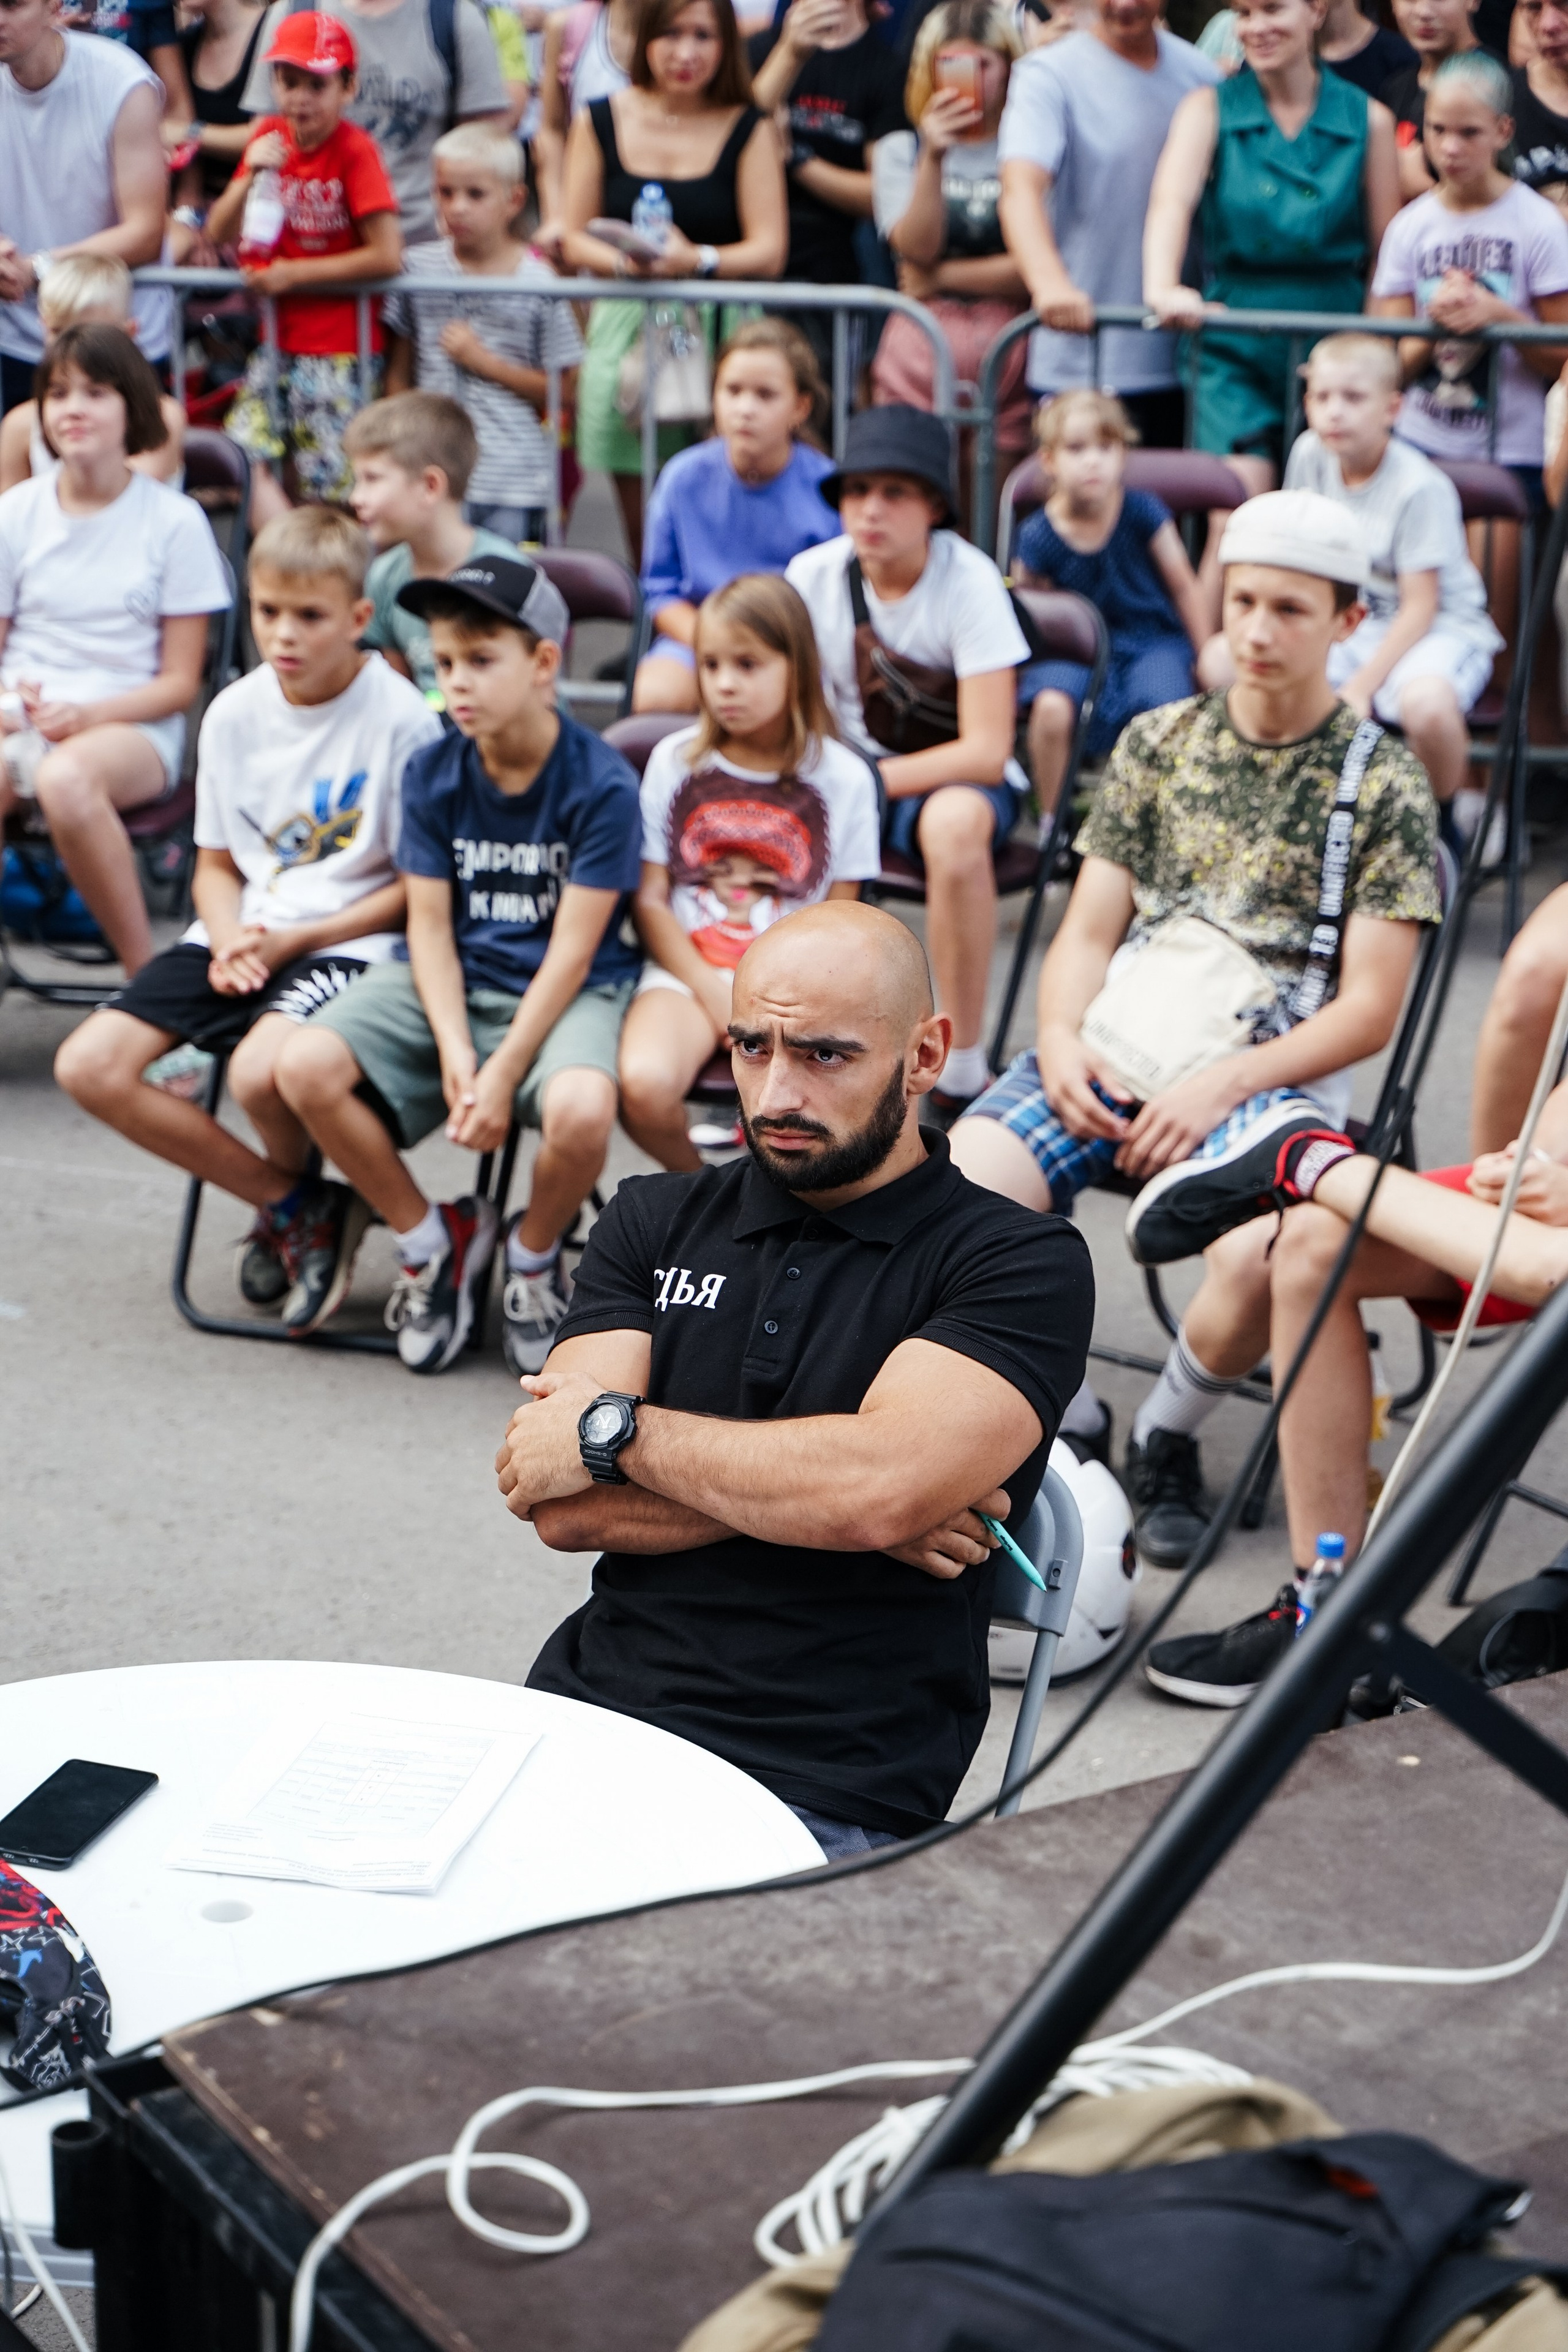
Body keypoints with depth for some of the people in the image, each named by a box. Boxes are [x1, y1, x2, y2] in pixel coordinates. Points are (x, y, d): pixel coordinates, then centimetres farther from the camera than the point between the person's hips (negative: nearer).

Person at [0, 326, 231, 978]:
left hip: (131, 728, -2)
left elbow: (180, 681, 2)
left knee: (68, 776, -39)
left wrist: (88, 714, -15)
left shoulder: (174, 521, 2)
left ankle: (146, 974, -23)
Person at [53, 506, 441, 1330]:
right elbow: (216, 863, 14)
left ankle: (292, 1193, 4)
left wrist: (294, 940, -14)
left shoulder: (402, 721, -11)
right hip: (242, 937, 6)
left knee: (259, 1070, -35)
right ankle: (293, 1207, 1)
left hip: (348, 942, -6)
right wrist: (228, 939, -8)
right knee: (88, 1066, -10)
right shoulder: (235, 712, 6)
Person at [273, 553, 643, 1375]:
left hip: (568, 990, -4)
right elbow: (430, 924, 0)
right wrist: (454, 1053, -15)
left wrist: (502, 1074, -20)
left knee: (580, 1109, -38)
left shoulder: (602, 782, -11)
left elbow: (573, 945, -13)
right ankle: (431, 1238, 3)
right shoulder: (432, 773, 1)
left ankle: (533, 1253, 0)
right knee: (306, 1067, -22)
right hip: (453, 982, 4)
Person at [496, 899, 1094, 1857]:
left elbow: (877, 1484, -18)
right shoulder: (655, 1221, 15)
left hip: (826, 1799, -4)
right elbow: (565, 1508, 3)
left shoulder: (1024, 1266, 0)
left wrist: (617, 1429, -5)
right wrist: (808, 1489, -7)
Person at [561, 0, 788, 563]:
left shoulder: (750, 130, 6)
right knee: (644, 542, 0)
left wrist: (694, 260, -21)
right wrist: (625, 261, -14)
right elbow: (575, 238, 8)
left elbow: (769, 251, -2)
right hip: (625, 330, 2)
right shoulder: (601, 120, 10)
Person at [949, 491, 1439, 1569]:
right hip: (1118, 1046, 3)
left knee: (1257, 1259, -35)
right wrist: (1062, 1040, -8)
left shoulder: (1384, 784, 3)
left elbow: (1369, 1010, -2)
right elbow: (1090, 930, 13)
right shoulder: (1160, 740, 15)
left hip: (1275, 1072, -3)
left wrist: (1221, 1086, -15)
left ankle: (1166, 1436, -2)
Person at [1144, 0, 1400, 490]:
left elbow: (1387, 254, 6)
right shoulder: (1210, 109, 2)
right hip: (1236, 357, -1)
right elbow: (1171, 203, -16)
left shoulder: (1367, 120, 4)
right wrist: (1163, 288, -36)